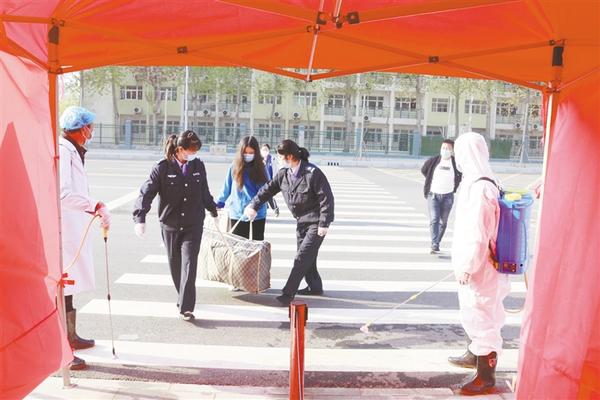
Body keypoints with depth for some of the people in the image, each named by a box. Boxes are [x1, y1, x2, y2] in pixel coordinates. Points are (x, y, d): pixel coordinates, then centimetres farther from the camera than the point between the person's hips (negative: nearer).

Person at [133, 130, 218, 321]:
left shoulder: (198, 166, 1)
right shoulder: (162, 168, -10)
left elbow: (204, 192, 17)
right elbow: (146, 193, -13)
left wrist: (213, 211, 29)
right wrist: (140, 219, -24)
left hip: (193, 225, 1)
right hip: (170, 225, 0)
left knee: (189, 263, -9)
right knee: (175, 264, 13)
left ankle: (186, 307, -6)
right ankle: (183, 297, 36)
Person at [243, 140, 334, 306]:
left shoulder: (313, 173, -22)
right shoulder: (283, 174, -1)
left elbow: (326, 198, -20)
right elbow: (268, 189, 7)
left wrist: (324, 224, -20)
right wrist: (254, 205, -3)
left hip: (316, 222, -7)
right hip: (301, 221, 8)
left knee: (302, 257, -9)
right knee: (306, 256, 16)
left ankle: (288, 293, -4)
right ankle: (315, 287, 34)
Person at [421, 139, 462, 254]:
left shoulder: (456, 163, -3)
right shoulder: (433, 161, -4)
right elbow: (423, 170, 14)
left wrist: (455, 184, 10)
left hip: (448, 196, 1)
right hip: (433, 195, -1)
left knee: (443, 222, 9)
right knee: (434, 220, -13)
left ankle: (436, 243, 23)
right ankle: (434, 245, -17)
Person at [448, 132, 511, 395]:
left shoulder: (479, 188, -23)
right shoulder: (478, 183, 8)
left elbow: (477, 234, -24)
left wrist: (466, 267, -18)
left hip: (479, 267, -10)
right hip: (477, 264, 10)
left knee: (480, 314, 0)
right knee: (474, 312, 24)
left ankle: (486, 375, 13)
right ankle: (474, 354, 43)